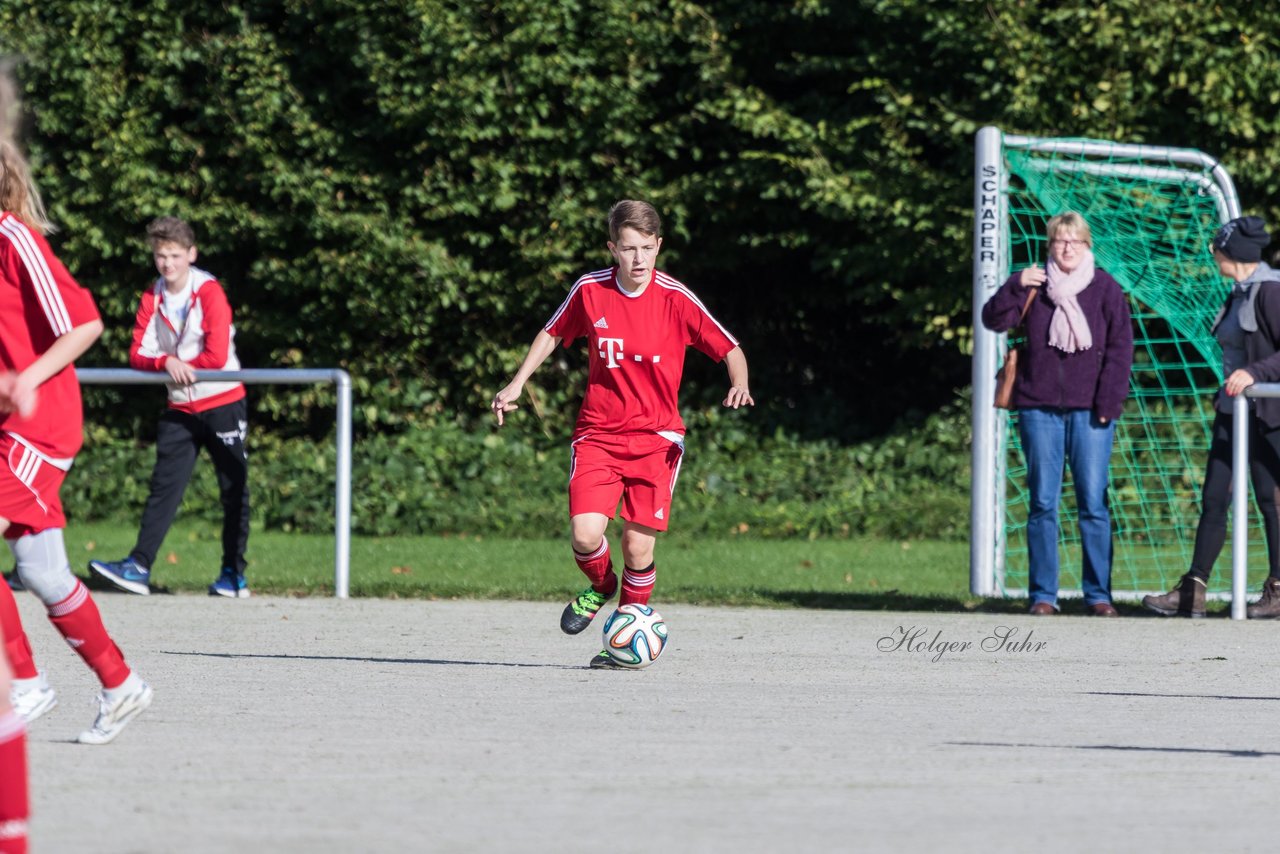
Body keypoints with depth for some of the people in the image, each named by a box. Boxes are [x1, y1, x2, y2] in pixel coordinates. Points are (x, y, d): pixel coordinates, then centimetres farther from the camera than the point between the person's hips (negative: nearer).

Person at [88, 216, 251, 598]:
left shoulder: (209, 292, -11)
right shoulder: (152, 298, 4)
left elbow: (217, 357, -17)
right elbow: (138, 355, -2)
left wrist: (182, 366, -7)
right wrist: (167, 362, -21)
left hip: (223, 404, -4)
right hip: (180, 409, 4)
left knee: (234, 488, 2)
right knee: (164, 487, -2)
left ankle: (234, 573, 9)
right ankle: (139, 567, -9)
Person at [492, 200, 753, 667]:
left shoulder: (676, 299, -8)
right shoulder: (589, 291, -2)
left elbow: (730, 349, -1)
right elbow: (553, 332, 17)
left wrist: (739, 386, -20)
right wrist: (517, 384, 13)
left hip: (656, 436, -1)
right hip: (598, 432, 1)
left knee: (639, 545, -7)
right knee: (585, 535, -16)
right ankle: (600, 587, 19)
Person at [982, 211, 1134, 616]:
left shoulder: (1105, 288, 5)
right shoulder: (1035, 286, 9)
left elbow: (1120, 348, 3)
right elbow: (993, 320, 0)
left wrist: (1109, 403, -5)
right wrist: (1015, 287, -17)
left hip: (1090, 411, -1)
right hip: (1040, 408, 1)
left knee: (1093, 503, -4)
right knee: (1042, 503, 1)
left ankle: (1098, 594, 1)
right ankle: (1042, 594, 5)